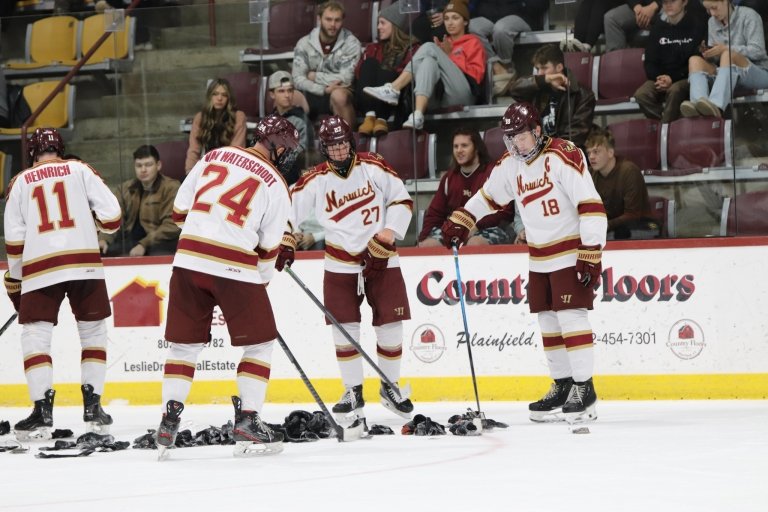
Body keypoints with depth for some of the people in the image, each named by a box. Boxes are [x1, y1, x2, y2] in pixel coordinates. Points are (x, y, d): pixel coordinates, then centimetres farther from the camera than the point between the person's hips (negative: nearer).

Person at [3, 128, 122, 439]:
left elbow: (14, 238, 8)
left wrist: (14, 281, 17)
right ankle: (93, 407, 10)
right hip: (84, 263, 0)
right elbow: (111, 214, 1)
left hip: (40, 266, 0)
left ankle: (43, 411, -6)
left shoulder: (20, 182, 12)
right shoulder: (80, 170, 10)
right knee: (93, 332, 13)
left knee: (35, 337, 5)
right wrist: (94, 221, 24)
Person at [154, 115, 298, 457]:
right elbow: (268, 248, 4)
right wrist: (261, 281, 21)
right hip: (235, 267, -4)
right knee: (259, 342, 9)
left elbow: (180, 210, 13)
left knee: (185, 341, 12)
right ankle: (247, 420, 3)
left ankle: (170, 418, 5)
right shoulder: (276, 186, 1)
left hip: (189, 260, 4)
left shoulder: (214, 156, 11)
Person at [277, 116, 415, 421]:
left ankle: (390, 387, 20)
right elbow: (290, 207, -1)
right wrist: (284, 243, -11)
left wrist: (388, 235, -10)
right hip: (340, 265, 0)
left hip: (381, 260, 0)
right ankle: (353, 392, 10)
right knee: (344, 327, -3)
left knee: (390, 325, 1)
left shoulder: (373, 167, -3)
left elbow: (402, 200, 0)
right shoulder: (315, 180, -2)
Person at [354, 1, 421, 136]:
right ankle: (370, 117, -41)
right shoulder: (374, 49, 28)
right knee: (370, 63, -21)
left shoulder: (413, 49, 14)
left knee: (386, 72, -30)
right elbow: (358, 72, 11)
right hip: (367, 100, 4)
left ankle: (381, 119, -49)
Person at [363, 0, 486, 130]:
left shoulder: (473, 42, 17)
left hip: (461, 97, -4)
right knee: (429, 62, -23)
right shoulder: (444, 44, 31)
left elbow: (477, 73, 3)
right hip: (441, 100, 4)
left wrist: (449, 56, 0)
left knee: (429, 48, -17)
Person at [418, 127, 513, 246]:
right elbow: (435, 213, 19)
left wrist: (476, 224, -17)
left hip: (487, 230, -5)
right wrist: (422, 239, 3)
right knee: (427, 245, -21)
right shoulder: (449, 177, 19)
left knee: (475, 244, -38)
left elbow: (505, 212, -8)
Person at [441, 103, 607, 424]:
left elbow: (591, 205, -22)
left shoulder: (563, 157, -19)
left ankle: (584, 389, -7)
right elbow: (487, 197, 23)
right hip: (539, 258, 8)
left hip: (573, 251, -8)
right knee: (547, 321, 8)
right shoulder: (509, 165, 5)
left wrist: (591, 255, -24)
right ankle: (562, 385, 17)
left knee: (570, 317, -11)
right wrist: (460, 223, 14)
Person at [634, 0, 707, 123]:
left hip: (687, 78, -4)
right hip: (661, 77, 4)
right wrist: (659, 78, -11)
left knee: (675, 90, -37)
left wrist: (673, 78, -17)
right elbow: (650, 62, 11)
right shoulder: (658, 27, 11)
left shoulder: (697, 25, -3)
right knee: (641, 94, -26)